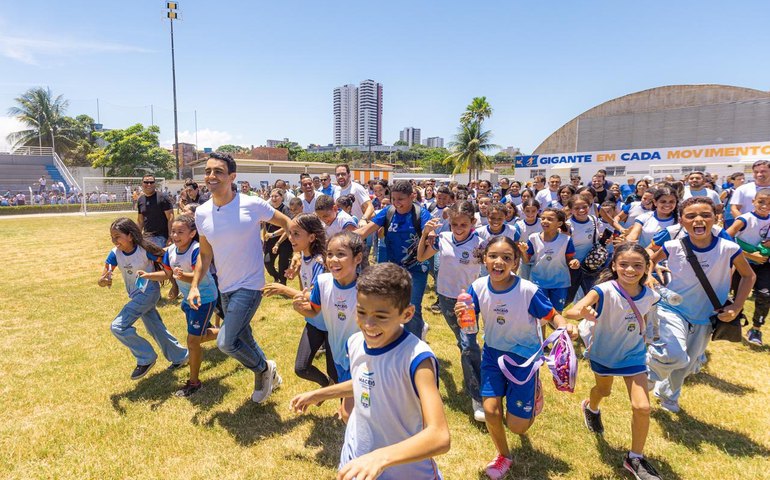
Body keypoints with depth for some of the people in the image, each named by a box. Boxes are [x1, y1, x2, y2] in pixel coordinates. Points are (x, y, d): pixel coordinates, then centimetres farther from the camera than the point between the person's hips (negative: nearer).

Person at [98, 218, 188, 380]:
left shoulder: (144, 250, -22)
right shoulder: (115, 253, -7)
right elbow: (101, 280, -10)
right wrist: (104, 280, -33)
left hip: (148, 292, -7)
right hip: (136, 296, 7)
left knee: (118, 327, -14)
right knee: (156, 329, 16)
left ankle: (146, 358, 2)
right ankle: (180, 356, 34)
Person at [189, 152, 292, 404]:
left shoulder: (252, 204, -17)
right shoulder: (202, 213, -1)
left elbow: (286, 223, -5)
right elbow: (205, 254, 9)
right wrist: (194, 285, 1)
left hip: (250, 285, -6)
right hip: (225, 288, 6)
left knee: (225, 342, -12)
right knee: (243, 338, 18)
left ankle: (264, 369, 17)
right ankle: (268, 374, 45)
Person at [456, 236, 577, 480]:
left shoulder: (529, 290, -24)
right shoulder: (478, 287, -14)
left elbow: (552, 315, -10)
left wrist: (566, 327, -32)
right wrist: (462, 315, -29)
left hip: (523, 355, -3)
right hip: (493, 352, 3)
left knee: (516, 425, -2)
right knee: (490, 410, -7)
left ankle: (533, 392, 36)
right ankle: (503, 456, 28)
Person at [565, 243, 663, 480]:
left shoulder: (649, 295, -15)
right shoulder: (604, 291, -30)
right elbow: (569, 312, -44)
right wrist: (582, 313, -64)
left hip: (633, 355, 2)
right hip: (604, 353, -2)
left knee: (642, 407, -7)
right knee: (603, 391, 24)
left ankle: (635, 459, 17)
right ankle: (591, 408, 62)